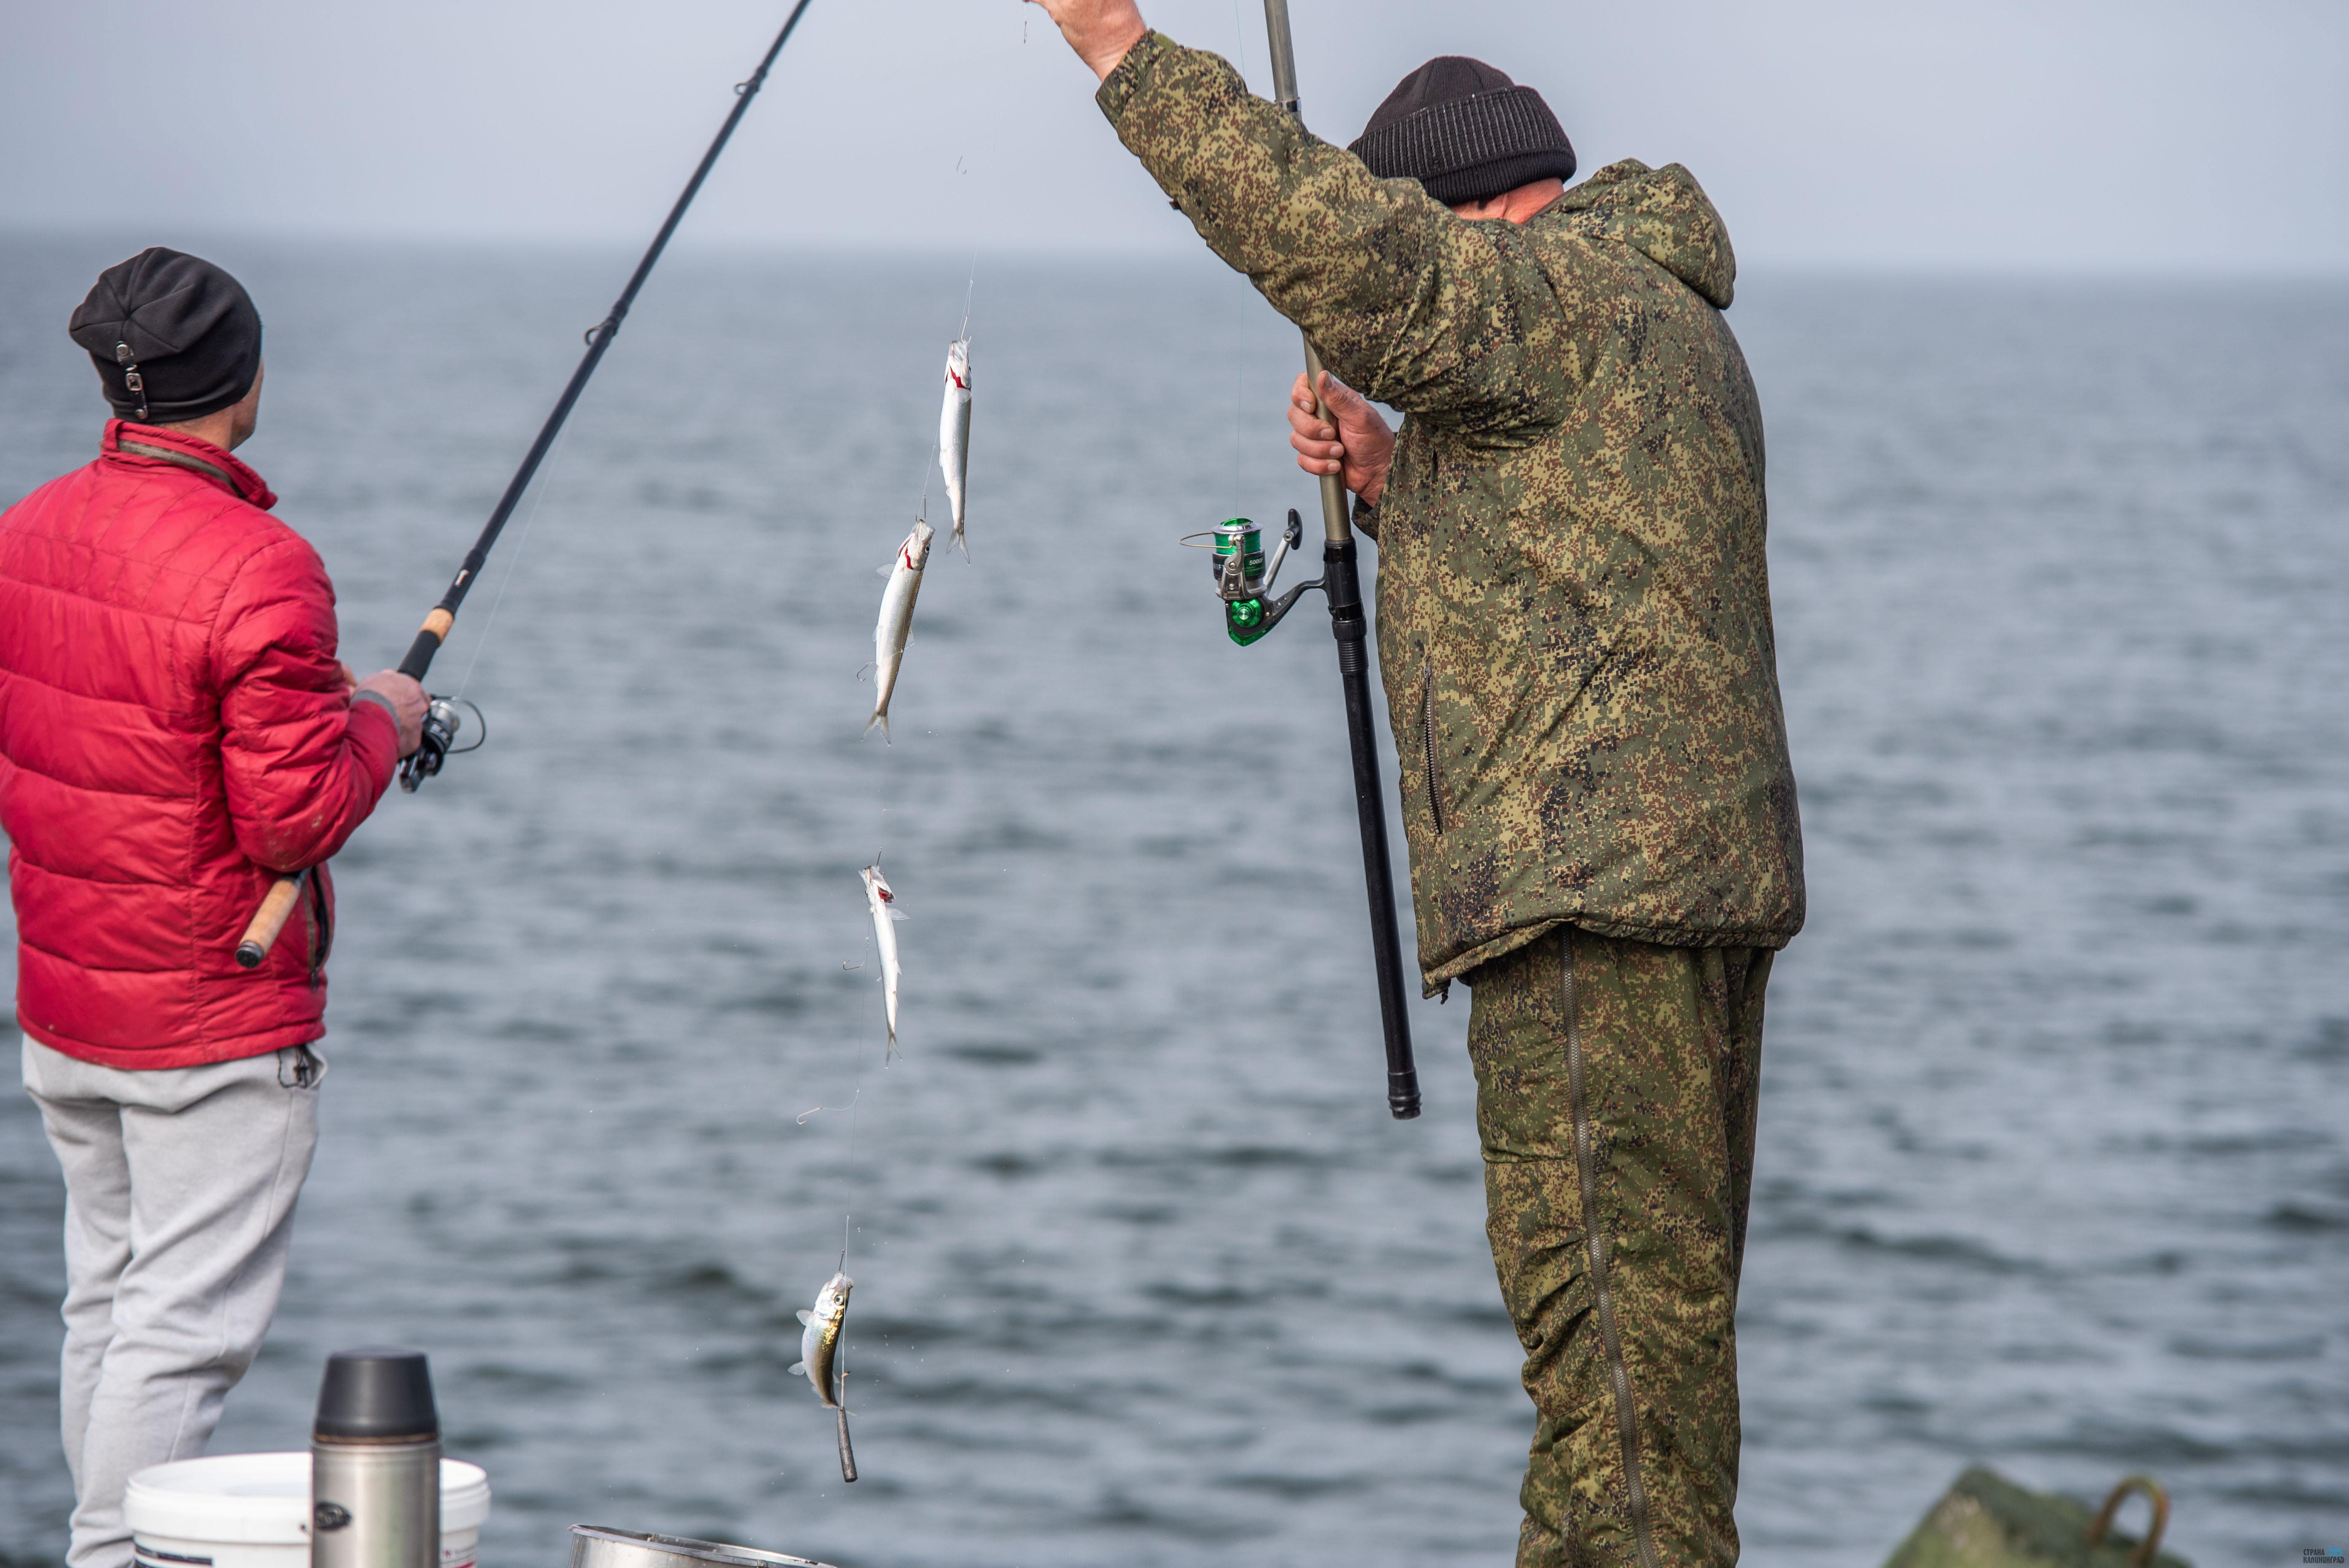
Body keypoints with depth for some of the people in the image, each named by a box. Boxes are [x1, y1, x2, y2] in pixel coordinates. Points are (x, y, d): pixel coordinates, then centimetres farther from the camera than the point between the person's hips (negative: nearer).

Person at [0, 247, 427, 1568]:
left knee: (107, 1302, 16)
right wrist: (377, 726, -4)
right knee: (187, 1325, -3)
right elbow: (296, 818, -22)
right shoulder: (260, 570, -22)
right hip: (215, 1026, -8)